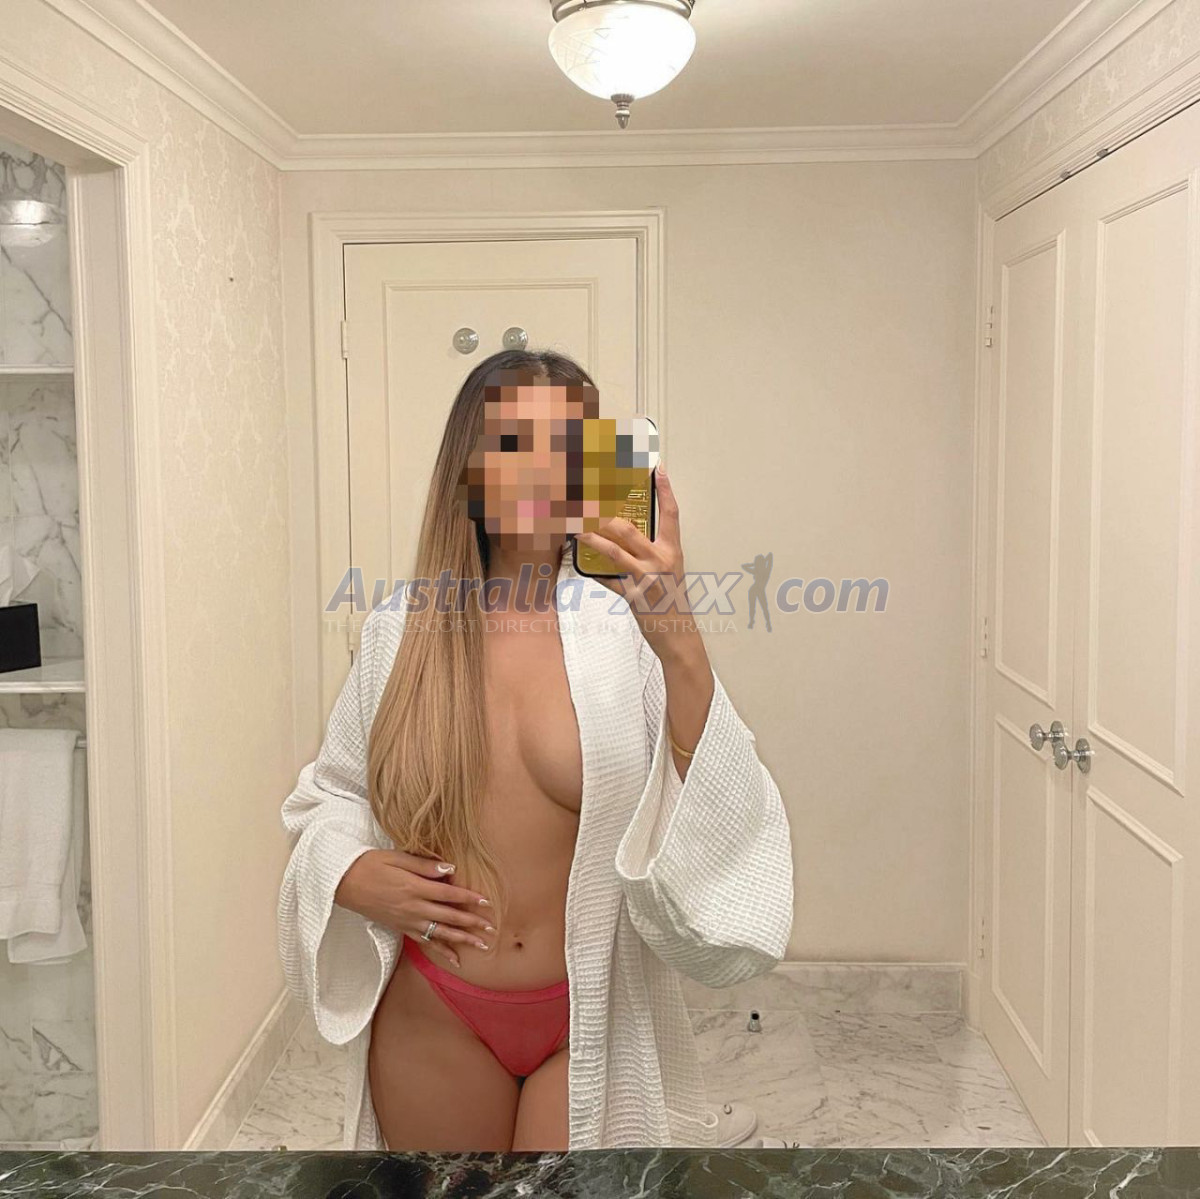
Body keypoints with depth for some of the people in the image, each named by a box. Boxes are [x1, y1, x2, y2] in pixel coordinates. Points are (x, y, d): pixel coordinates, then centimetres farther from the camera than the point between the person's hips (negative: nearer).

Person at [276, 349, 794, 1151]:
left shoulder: (629, 626, -13)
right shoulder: (403, 628, -5)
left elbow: (723, 828, -23)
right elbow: (333, 793, 9)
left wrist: (680, 643, -34)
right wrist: (351, 874, -10)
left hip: (594, 1023, -2)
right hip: (433, 1021, 3)